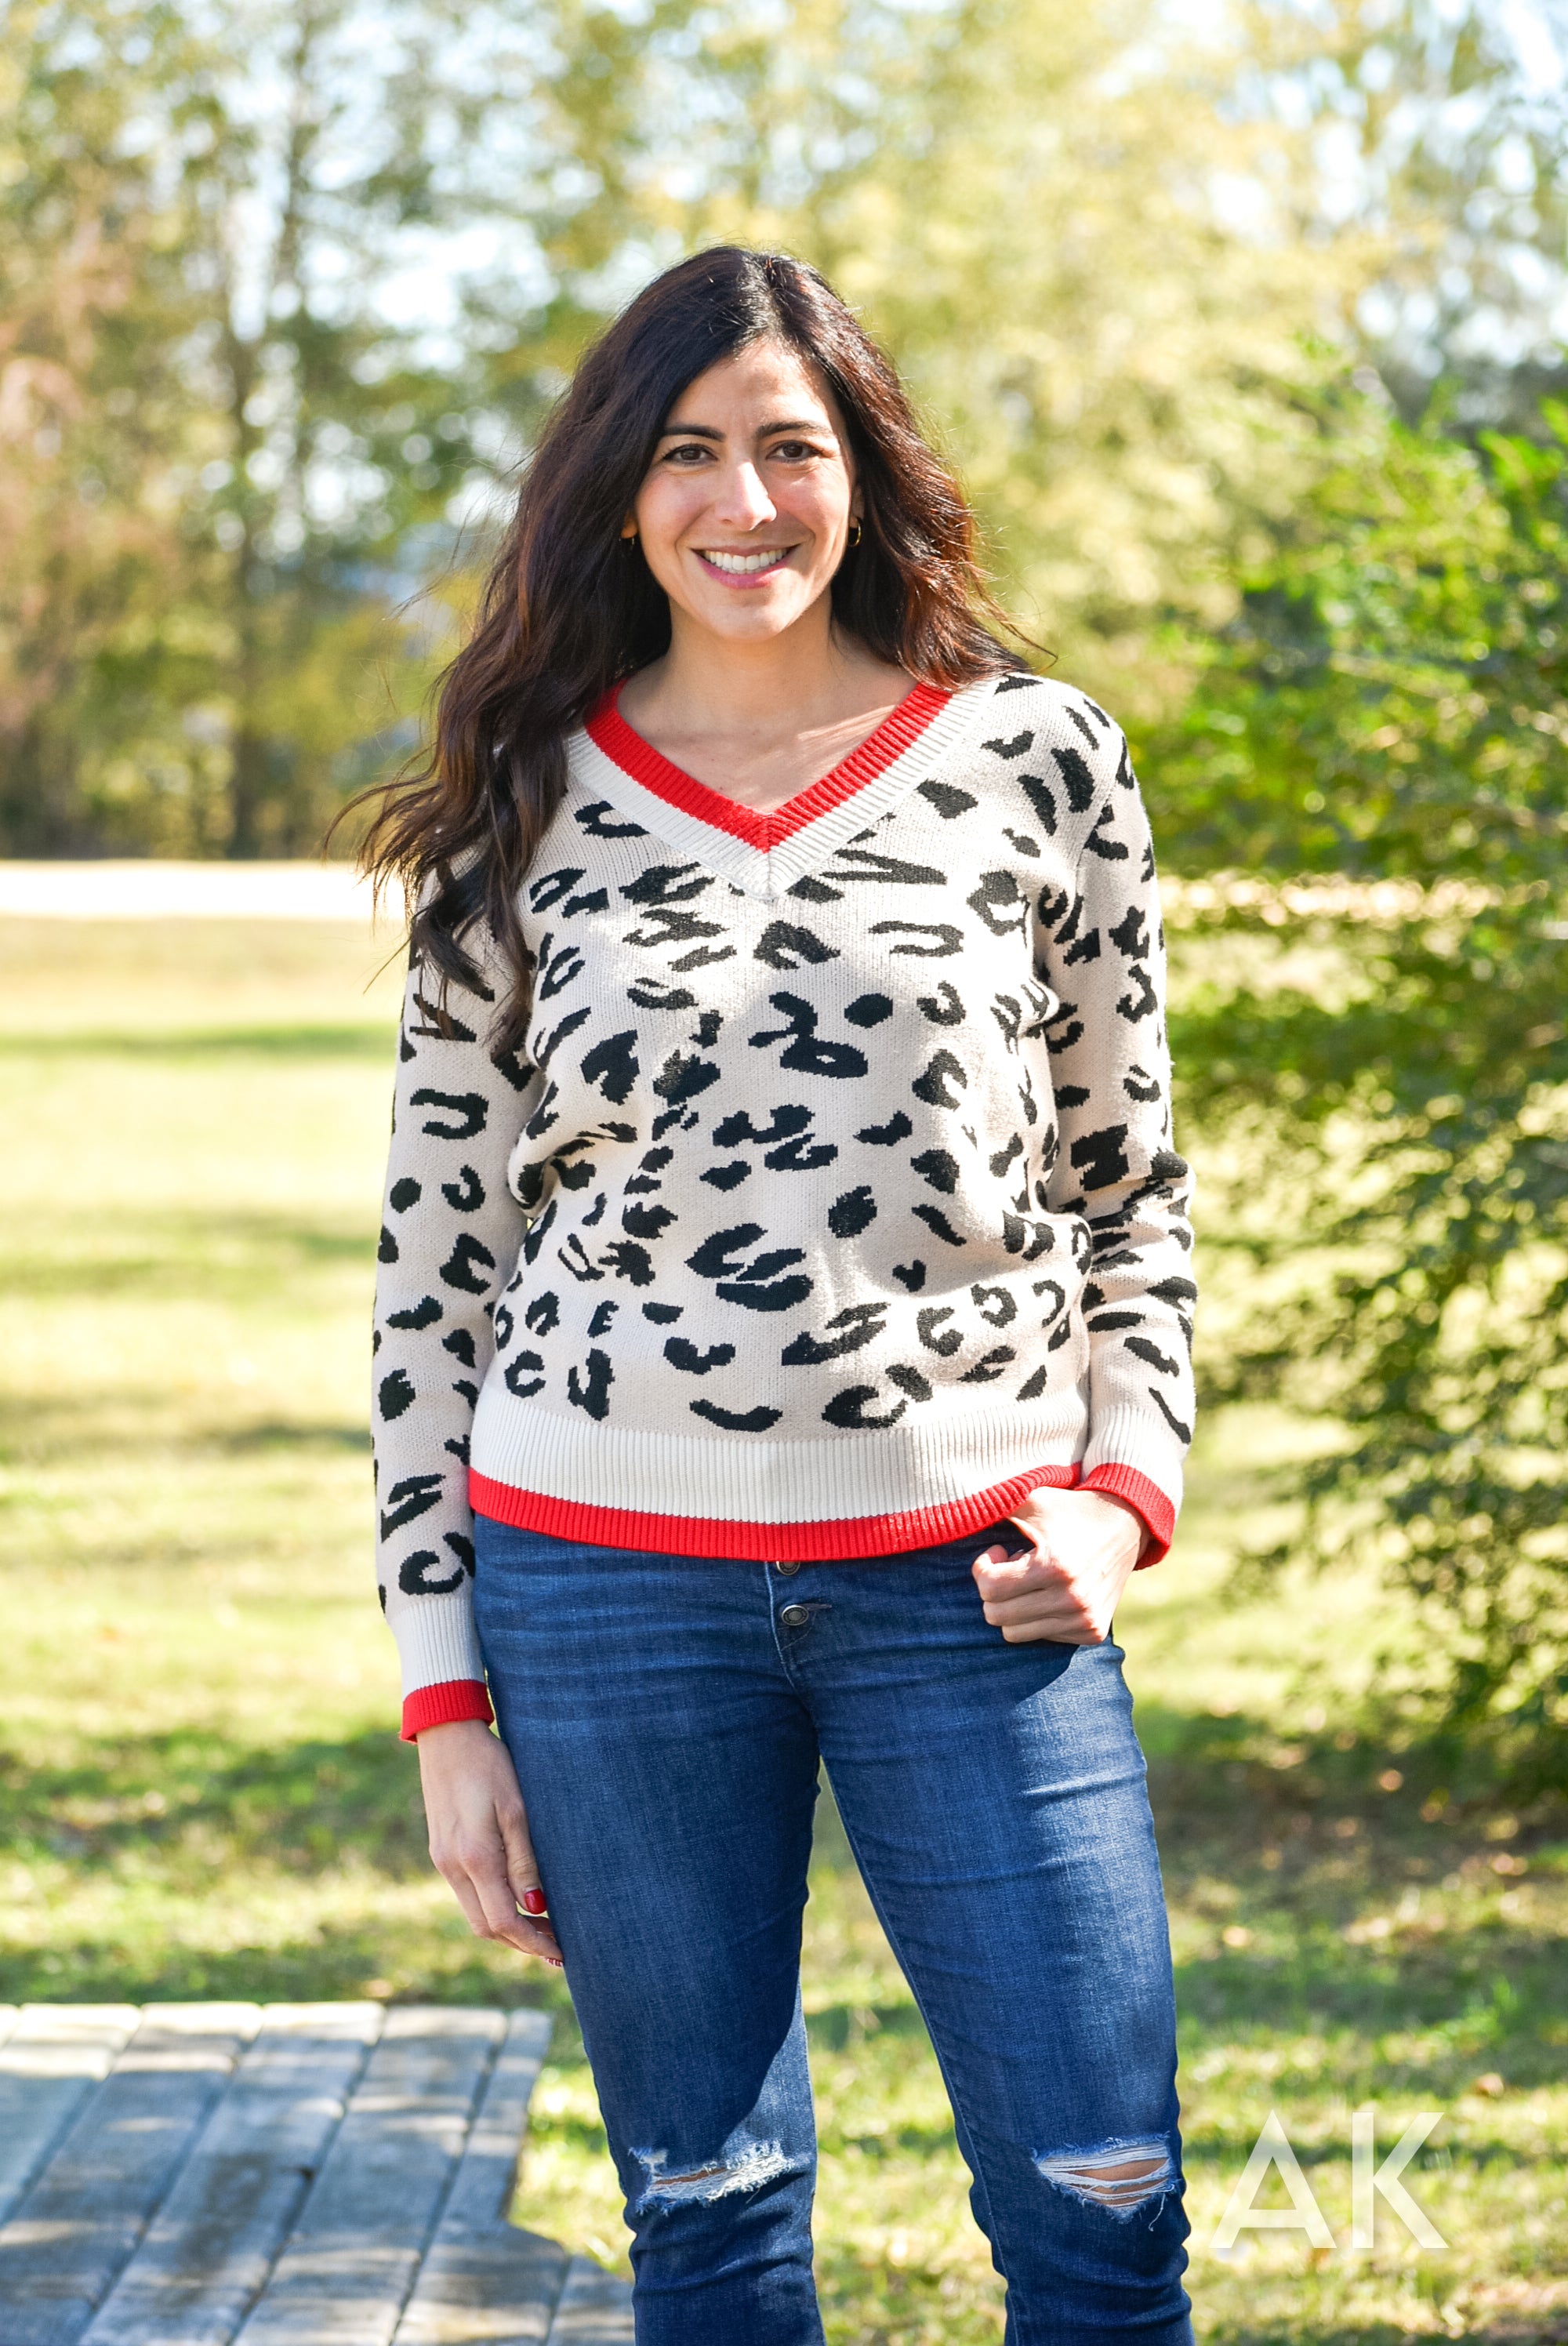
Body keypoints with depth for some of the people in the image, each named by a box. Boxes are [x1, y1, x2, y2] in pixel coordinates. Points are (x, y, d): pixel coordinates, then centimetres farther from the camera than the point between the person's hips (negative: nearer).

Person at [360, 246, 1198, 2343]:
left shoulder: (1037, 762, 3)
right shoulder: (526, 813, 4)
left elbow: (1132, 1179, 12)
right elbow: (438, 1258, 6)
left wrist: (1124, 1484, -4)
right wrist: (447, 1694, 3)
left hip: (972, 1577, 0)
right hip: (610, 1575, 0)